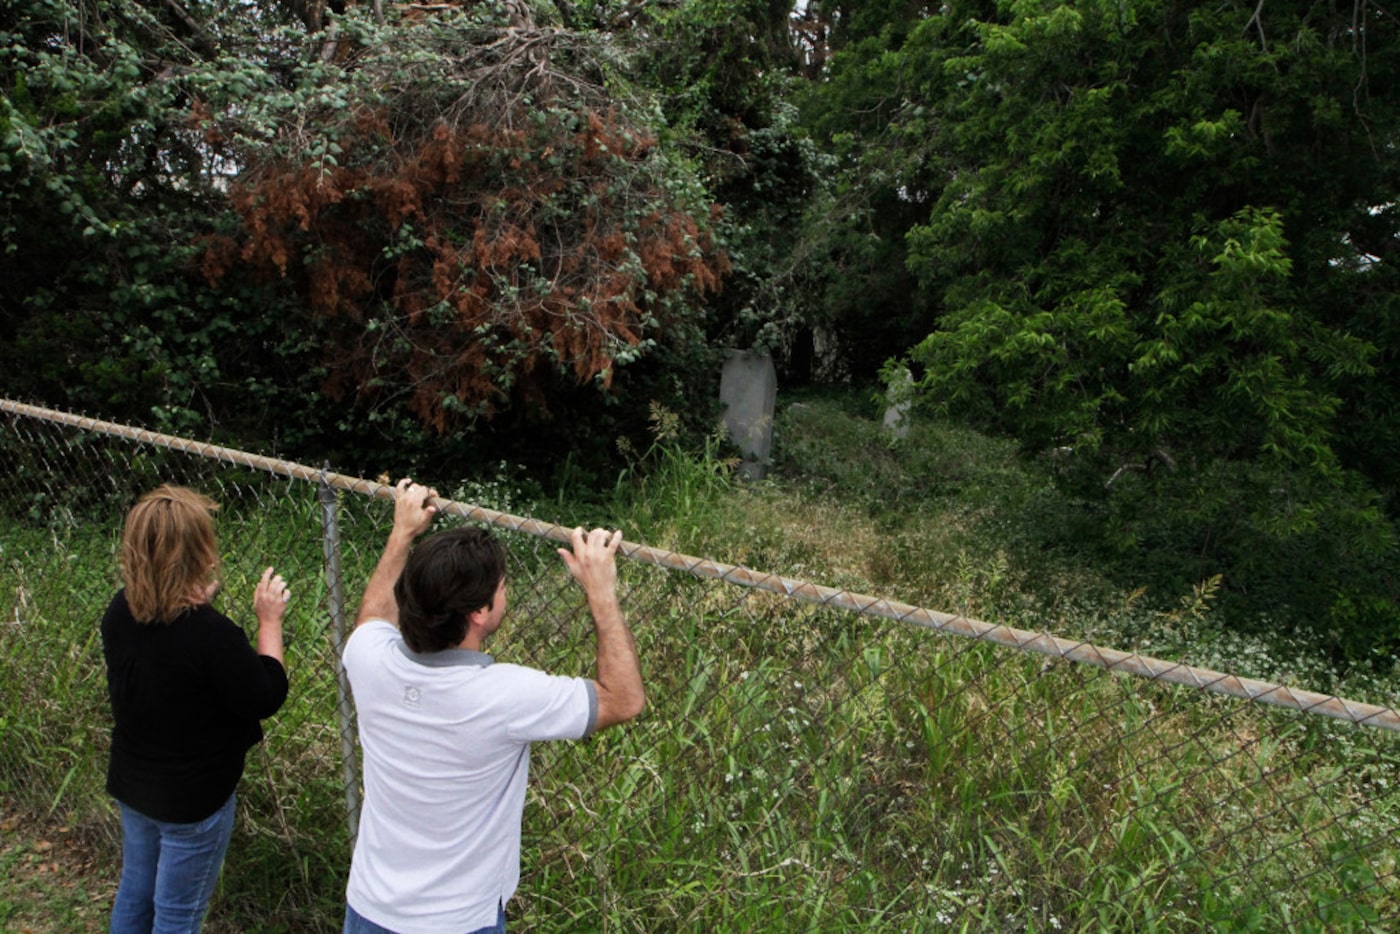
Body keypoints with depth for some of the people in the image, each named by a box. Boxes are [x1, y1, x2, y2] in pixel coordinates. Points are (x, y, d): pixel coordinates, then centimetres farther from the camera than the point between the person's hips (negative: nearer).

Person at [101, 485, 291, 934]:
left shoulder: (120, 611, -11)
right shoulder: (211, 633, -32)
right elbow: (266, 699, -19)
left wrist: (196, 603, 3)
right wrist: (270, 621, -13)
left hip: (132, 784, 7)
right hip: (194, 798, -7)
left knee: (134, 895, 27)